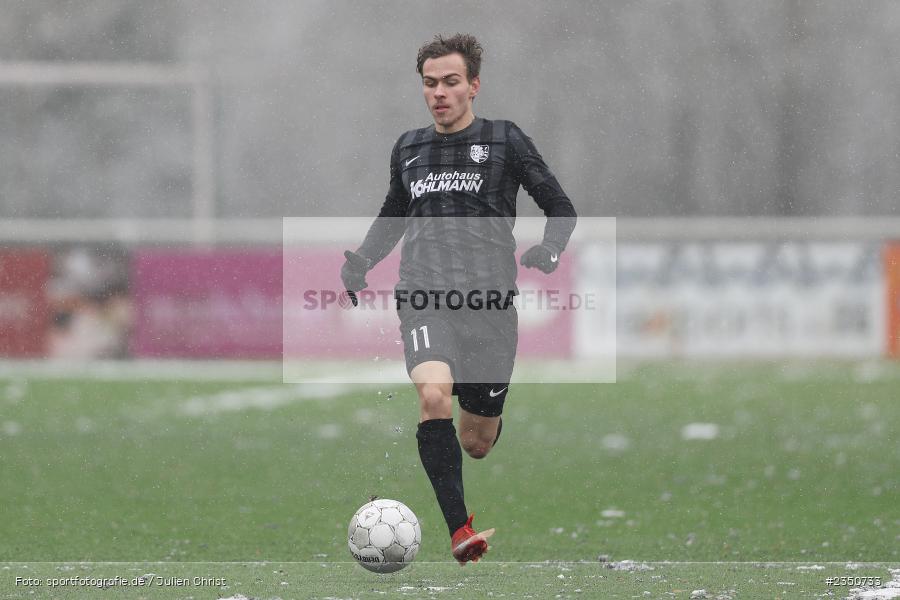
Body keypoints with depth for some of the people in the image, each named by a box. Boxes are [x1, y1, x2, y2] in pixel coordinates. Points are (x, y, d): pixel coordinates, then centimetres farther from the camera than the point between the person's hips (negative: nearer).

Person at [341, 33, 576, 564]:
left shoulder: (505, 141, 4)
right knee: (434, 394, -29)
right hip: (426, 298, 1)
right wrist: (361, 261, 14)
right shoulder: (409, 149, 14)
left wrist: (549, 251, -12)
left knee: (477, 441, 7)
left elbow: (561, 208, 8)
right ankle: (461, 532, -31)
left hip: (490, 301, -1)